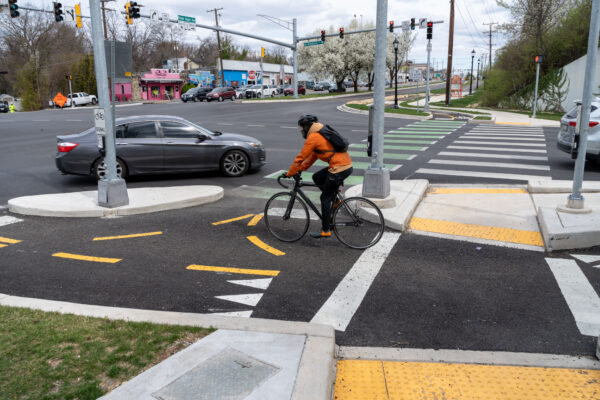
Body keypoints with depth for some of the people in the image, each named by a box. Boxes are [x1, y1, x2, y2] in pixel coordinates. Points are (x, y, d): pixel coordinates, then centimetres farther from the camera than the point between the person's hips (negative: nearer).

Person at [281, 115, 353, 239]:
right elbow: (312, 156, 28)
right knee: (317, 178, 22)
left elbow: (300, 157, -5)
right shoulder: (320, 133, 21)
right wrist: (300, 169, 27)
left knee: (325, 198, 1)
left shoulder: (313, 137, -8)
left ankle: (326, 231, 6)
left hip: (339, 169, -9)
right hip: (347, 165, 9)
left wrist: (289, 173, 5)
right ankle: (334, 198, 18)